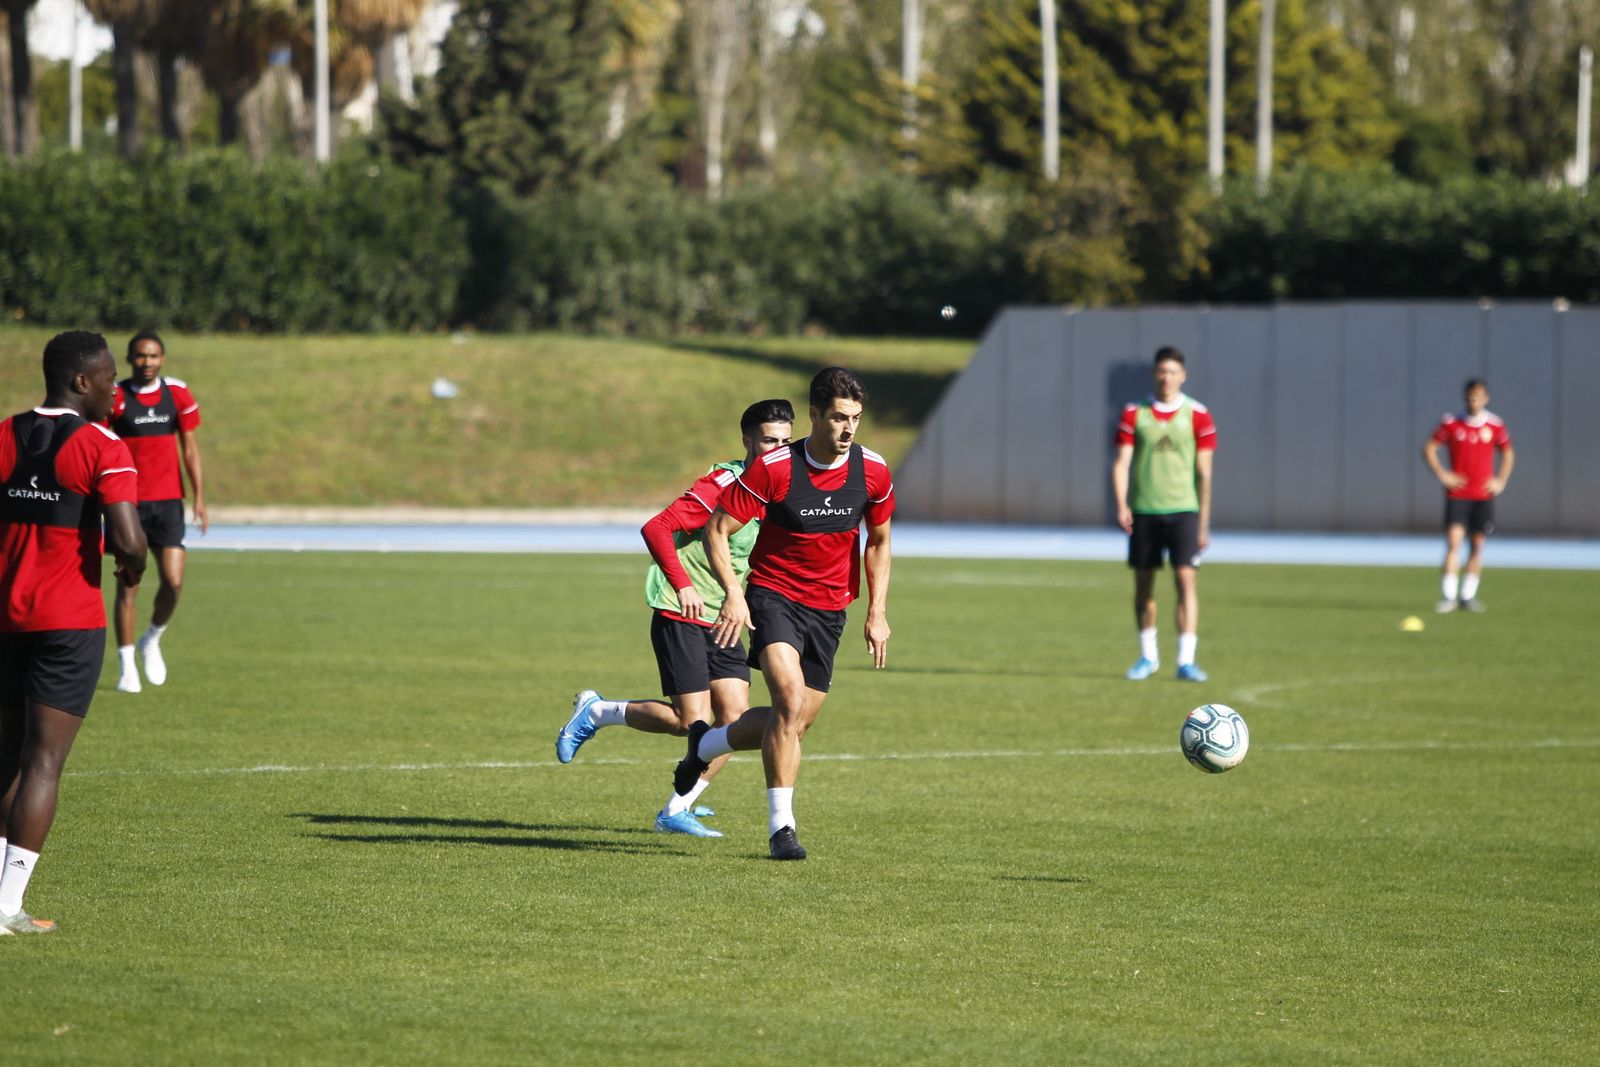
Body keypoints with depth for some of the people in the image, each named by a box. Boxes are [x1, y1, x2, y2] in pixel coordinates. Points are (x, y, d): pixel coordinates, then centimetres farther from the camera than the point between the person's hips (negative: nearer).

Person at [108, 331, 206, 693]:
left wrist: (200, 498, 1)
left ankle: (152, 640, 21)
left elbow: (190, 448, 7)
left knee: (173, 581, -6)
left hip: (168, 501, 2)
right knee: (128, 583, -2)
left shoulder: (178, 394, 3)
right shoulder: (114, 397, -4)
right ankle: (126, 666, 5)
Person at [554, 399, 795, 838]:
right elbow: (656, 528, -22)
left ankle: (676, 811, 4)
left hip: (721, 619, 8)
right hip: (680, 615, -8)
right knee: (692, 720, -12)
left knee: (736, 715, -6)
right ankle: (596, 712, 10)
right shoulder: (723, 484, -17)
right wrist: (682, 586, -29)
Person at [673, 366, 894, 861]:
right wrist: (733, 593, -22)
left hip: (828, 610, 5)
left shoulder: (872, 471, -5)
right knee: (791, 697, -25)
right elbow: (717, 530, -10)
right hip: (773, 595, -5)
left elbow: (878, 541, 12)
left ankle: (705, 744, 35)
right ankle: (781, 826, -18)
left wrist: (877, 612, 5)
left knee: (796, 721, 6)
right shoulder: (773, 468, -17)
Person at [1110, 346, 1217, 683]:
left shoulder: (1197, 415, 1)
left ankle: (1186, 660, -11)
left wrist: (1203, 523, 2)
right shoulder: (1134, 414, 4)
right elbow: (1121, 462, 1)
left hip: (1183, 510, -2)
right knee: (1143, 584, 7)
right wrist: (1121, 506, -13)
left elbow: (1203, 472, 4)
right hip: (1143, 512, 2)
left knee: (1185, 579, -11)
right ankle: (1148, 656, 22)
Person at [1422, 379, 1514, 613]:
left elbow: (1507, 454, 16)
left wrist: (1501, 480, 5)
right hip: (1457, 494, -2)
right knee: (1453, 542, -12)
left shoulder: (1495, 426, 2)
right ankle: (1448, 596, -12)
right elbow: (1429, 448, 5)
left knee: (1478, 545, 4)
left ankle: (1468, 595, 15)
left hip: (1484, 495, 2)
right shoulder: (1451, 424, -2)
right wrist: (1442, 474, -5)